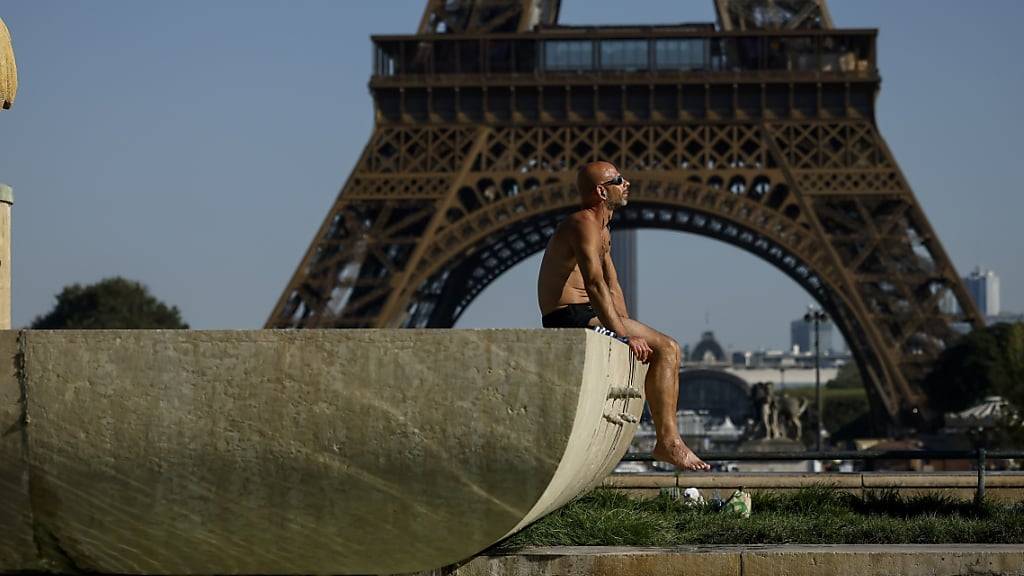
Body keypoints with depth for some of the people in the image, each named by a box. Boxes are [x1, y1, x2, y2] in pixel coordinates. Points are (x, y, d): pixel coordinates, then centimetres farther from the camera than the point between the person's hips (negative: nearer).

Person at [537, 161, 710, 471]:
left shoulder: (601, 230, 20)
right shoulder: (584, 224, -14)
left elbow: (612, 286, 21)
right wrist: (625, 335, -30)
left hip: (585, 317, 11)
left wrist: (630, 330, 8)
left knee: (668, 349, 8)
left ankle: (668, 437, 2)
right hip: (571, 318, -11)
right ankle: (667, 440, -16)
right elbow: (595, 285, -26)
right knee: (665, 348, -17)